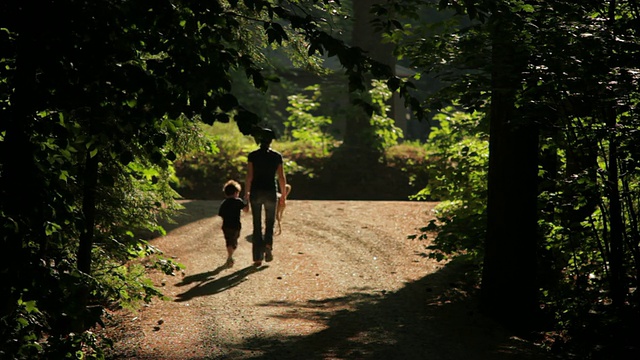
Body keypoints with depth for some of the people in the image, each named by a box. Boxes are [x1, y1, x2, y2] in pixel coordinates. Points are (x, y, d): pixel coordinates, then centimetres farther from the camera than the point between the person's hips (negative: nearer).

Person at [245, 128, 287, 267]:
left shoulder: (253, 155, -3)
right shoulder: (277, 156, -1)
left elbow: (249, 176, -5)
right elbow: (281, 177, -1)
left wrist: (247, 192, 7)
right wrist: (283, 195, 7)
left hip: (256, 192, 0)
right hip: (271, 192, 0)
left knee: (257, 224, 8)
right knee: (270, 222, 16)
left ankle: (258, 257, 7)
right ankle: (268, 244, -14)